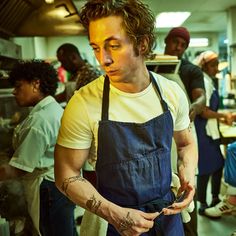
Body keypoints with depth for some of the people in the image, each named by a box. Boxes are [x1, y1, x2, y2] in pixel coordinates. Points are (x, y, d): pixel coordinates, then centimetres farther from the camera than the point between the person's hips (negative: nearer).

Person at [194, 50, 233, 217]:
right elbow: (204, 112, -21)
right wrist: (223, 115, -9)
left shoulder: (208, 81, 15)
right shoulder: (204, 82, -16)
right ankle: (203, 205, 15)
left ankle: (215, 200, 32)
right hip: (204, 132, -10)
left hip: (210, 131, 10)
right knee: (206, 169, 0)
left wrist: (221, 119, 11)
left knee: (218, 165, 17)